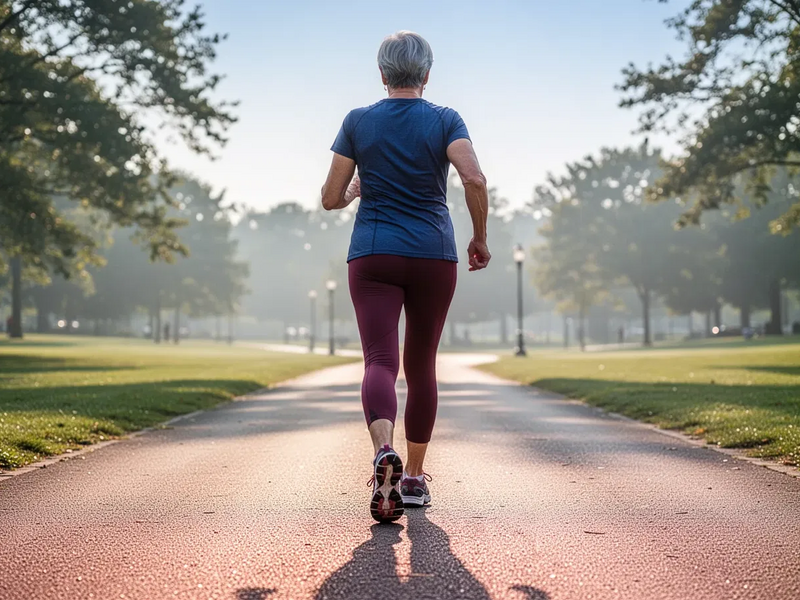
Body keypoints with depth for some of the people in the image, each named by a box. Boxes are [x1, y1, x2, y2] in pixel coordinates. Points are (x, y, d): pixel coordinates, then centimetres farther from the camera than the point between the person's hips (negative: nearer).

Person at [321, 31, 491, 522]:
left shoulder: (358, 122, 4)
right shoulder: (445, 121, 1)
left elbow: (332, 199, 4)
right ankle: (414, 478, 21)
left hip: (373, 257, 0)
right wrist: (480, 239, -3)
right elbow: (475, 178, -16)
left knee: (380, 361, -10)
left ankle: (384, 452, -39)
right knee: (422, 365, 14)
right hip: (434, 258, 1)